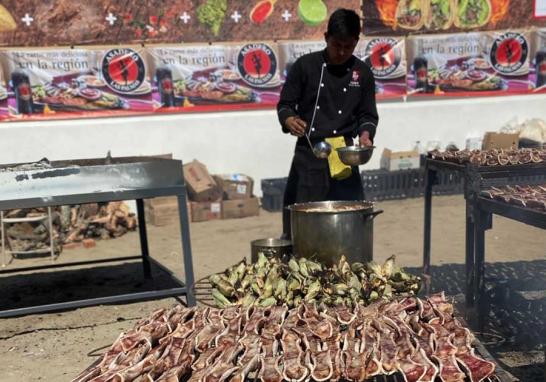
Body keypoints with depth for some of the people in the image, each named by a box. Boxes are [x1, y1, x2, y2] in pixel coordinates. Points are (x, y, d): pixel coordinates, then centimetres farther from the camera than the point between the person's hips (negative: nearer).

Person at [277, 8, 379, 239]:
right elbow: (285, 104, 1)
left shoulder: (362, 73, 5)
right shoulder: (305, 65, -2)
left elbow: (367, 115, 10)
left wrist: (365, 134, -10)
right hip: (308, 154, -2)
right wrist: (289, 121, -20)